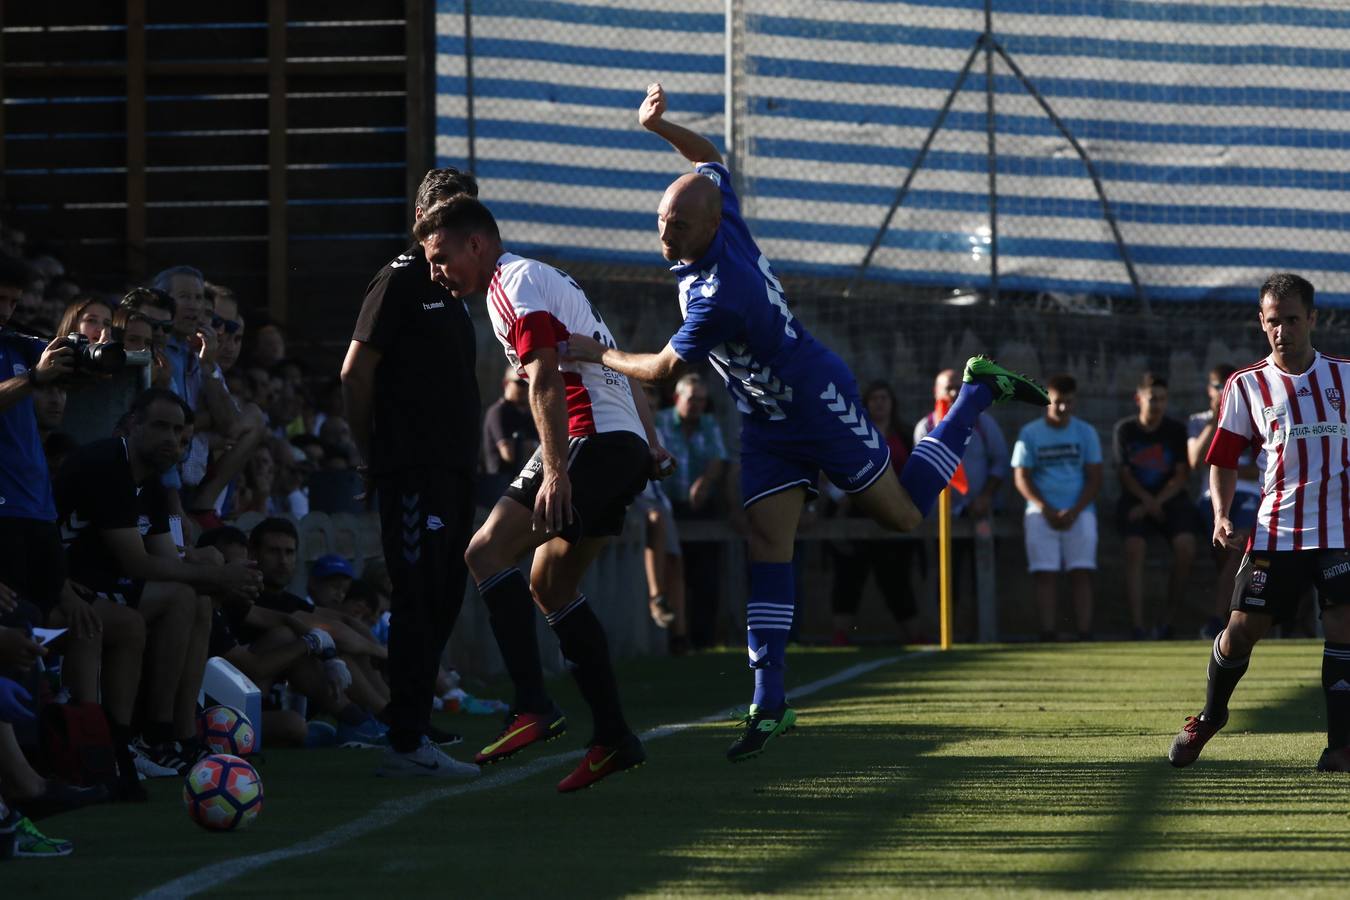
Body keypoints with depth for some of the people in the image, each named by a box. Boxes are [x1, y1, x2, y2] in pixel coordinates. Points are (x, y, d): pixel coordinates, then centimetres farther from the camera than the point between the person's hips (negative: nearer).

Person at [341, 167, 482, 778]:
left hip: (452, 469, 9)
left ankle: (412, 734, 18)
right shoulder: (401, 281, -6)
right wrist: (372, 454, -8)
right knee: (420, 601, -11)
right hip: (414, 469, -9)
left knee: (440, 602, 11)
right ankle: (405, 744, -10)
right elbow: (356, 371, -10)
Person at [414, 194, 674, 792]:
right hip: (627, 445, 10)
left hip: (591, 438, -10)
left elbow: (545, 381, -18)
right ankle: (613, 737, 12)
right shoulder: (546, 281, 26)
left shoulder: (514, 284, -5)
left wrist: (555, 471, -25)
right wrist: (651, 446, 25)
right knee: (551, 587, 14)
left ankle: (533, 708, -25)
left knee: (488, 551, -15)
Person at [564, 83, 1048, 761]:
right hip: (767, 426, 8)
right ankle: (769, 702, -7)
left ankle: (978, 393, 27)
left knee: (904, 514, 7)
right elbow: (709, 157, 12)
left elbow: (662, 370, -21)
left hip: (822, 408, -8)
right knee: (766, 546, -3)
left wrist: (595, 353, -8)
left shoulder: (718, 297, -35)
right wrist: (657, 124, 2)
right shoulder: (723, 217, -11)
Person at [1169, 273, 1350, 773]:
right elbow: (1222, 460, 8)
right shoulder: (1246, 386, 4)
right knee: (1240, 632, 1)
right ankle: (1210, 717, 27)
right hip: (1275, 533, 0)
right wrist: (1221, 515, -7)